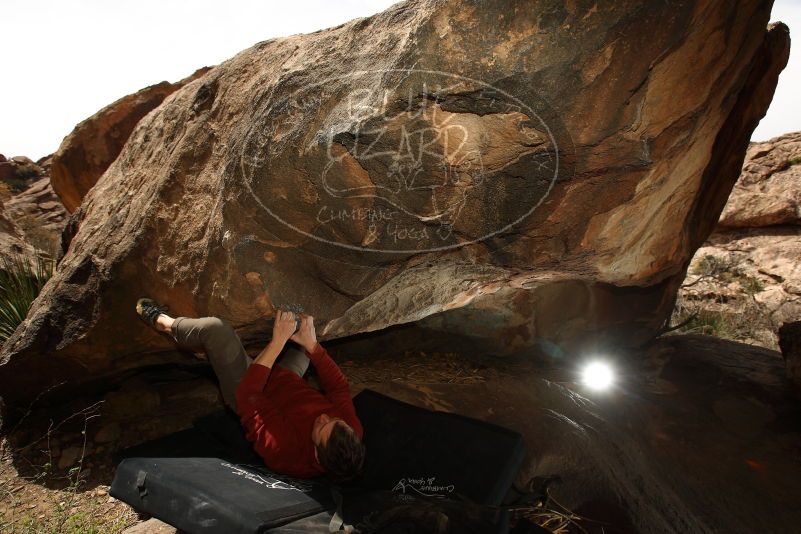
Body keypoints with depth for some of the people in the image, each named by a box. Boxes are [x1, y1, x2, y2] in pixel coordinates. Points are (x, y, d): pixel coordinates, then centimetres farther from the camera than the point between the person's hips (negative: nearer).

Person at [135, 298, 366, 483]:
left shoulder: (282, 447, -43)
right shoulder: (352, 430, -31)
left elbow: (247, 395, -36)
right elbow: (338, 385, -17)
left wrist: (278, 341, -37)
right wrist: (311, 344, -27)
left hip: (251, 393, -4)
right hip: (287, 383, 5)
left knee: (215, 328, -12)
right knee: (308, 327, 12)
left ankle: (161, 321, 20)